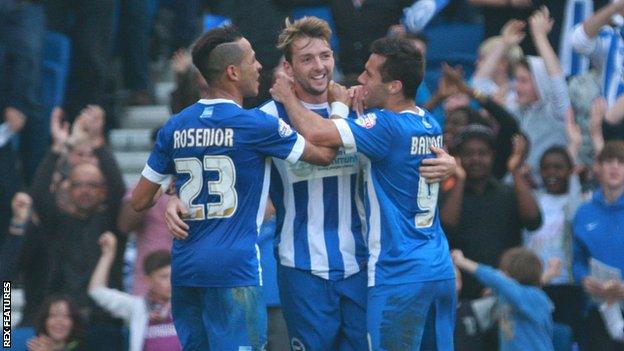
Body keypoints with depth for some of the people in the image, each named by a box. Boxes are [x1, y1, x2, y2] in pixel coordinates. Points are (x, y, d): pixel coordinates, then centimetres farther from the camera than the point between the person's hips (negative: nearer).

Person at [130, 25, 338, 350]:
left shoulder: (174, 127, 8)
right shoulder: (256, 125, -8)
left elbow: (140, 201, 12)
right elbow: (324, 153, 5)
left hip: (185, 267, 6)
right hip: (234, 269, -6)